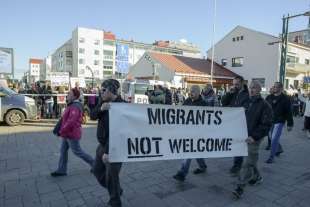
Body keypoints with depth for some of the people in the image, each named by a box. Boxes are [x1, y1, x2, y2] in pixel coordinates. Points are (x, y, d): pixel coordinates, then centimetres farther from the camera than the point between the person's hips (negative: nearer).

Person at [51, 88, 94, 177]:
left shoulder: (75, 107, -22)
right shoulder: (72, 105, 12)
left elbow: (71, 121, -30)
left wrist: (61, 131, -23)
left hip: (72, 134, -10)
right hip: (68, 133, 10)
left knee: (77, 152, 1)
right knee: (63, 151, 12)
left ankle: (94, 164, 14)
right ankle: (61, 170, 21)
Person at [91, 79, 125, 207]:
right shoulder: (103, 101, 4)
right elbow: (92, 116, -4)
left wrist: (108, 151, -27)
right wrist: (101, 108, -25)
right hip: (102, 144, 9)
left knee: (111, 176, 3)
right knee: (97, 170, 22)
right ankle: (116, 191, 43)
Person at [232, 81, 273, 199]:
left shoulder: (264, 105, -9)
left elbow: (266, 124, -13)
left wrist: (254, 136, -19)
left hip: (254, 138, -6)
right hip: (245, 136, 6)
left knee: (248, 163, -5)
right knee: (251, 159, 20)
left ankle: (240, 187, -1)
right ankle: (257, 177, 41)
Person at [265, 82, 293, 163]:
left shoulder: (285, 99, -7)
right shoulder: (269, 97, 5)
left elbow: (289, 112, -7)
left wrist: (290, 124, -7)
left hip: (279, 122, -5)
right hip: (270, 121, 5)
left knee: (274, 139, -9)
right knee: (274, 138, 18)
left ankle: (271, 157, 1)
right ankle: (279, 149, 44)